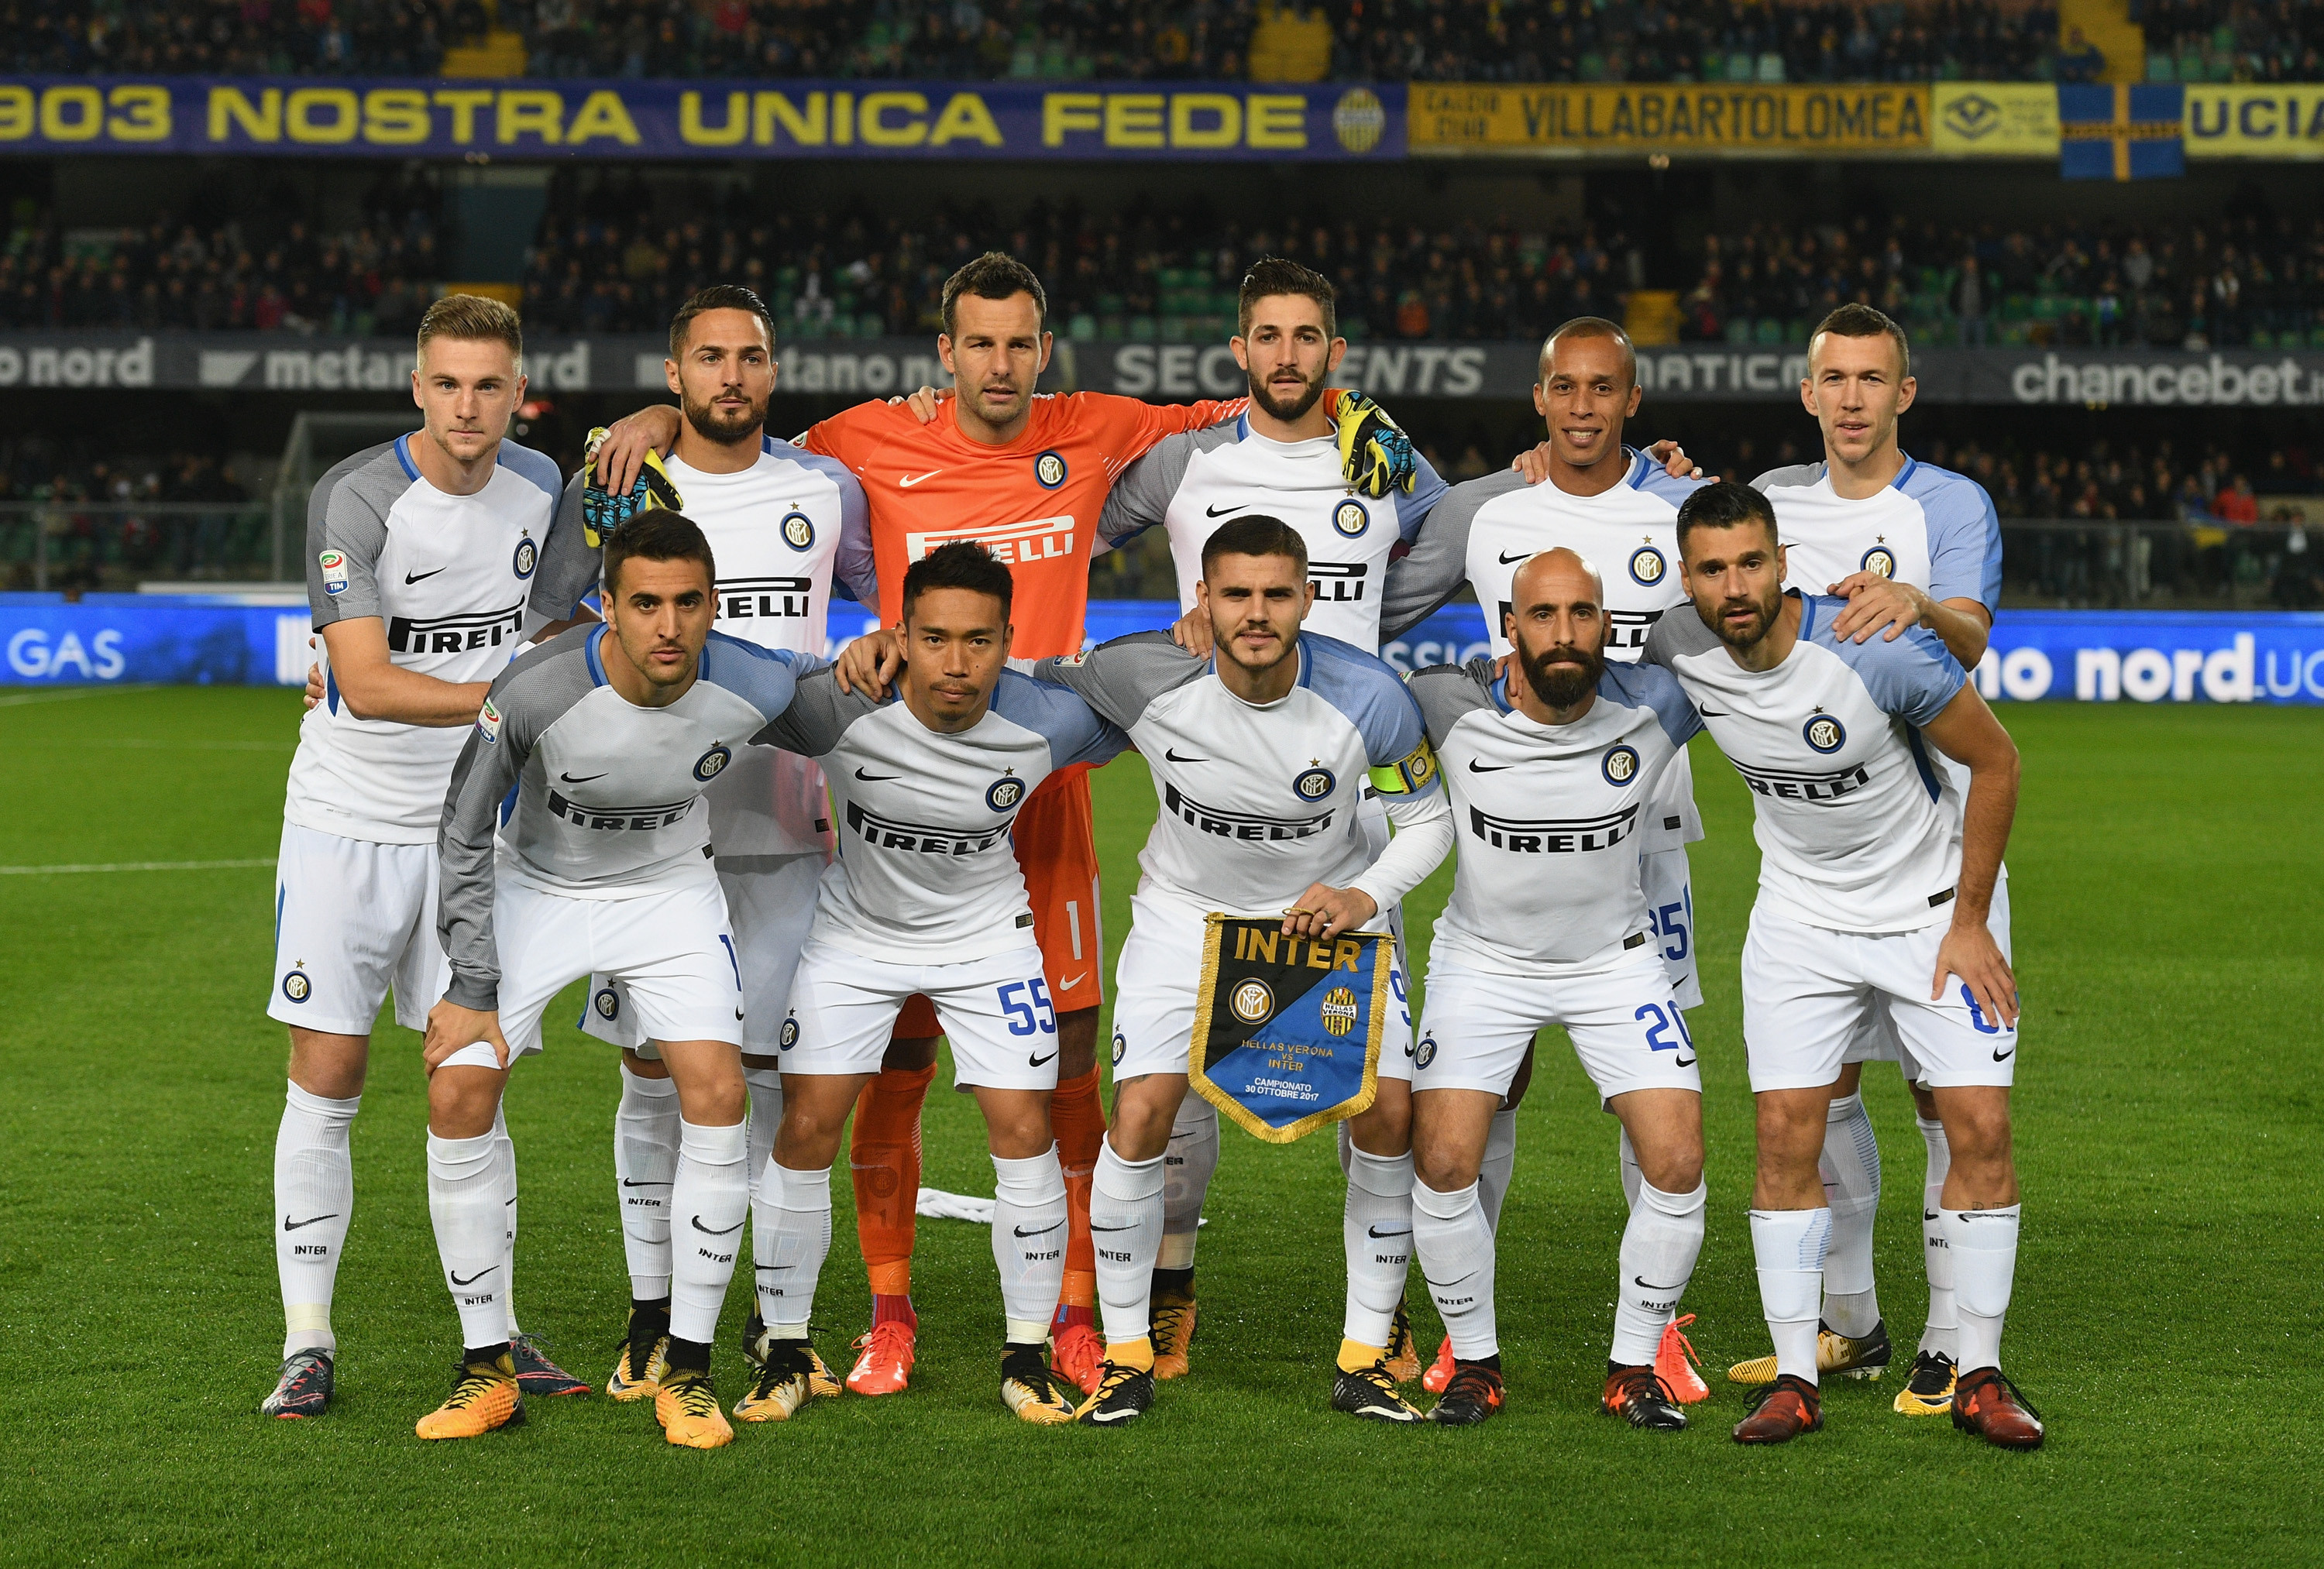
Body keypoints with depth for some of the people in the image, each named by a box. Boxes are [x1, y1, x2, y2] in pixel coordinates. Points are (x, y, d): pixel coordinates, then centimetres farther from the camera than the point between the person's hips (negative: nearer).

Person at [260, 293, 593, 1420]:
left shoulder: (539, 489, 0)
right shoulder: (354, 498, -17)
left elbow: (556, 632, 16)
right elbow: (365, 685, -25)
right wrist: (503, 698, -32)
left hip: (471, 823, 4)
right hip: (347, 820, -4)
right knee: (325, 1083, -3)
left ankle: (496, 1333, 12)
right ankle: (308, 1345, 3)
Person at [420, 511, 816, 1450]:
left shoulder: (756, 688, -25)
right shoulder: (535, 692, -30)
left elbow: (834, 677, 4)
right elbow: (465, 835, -15)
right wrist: (472, 988, -14)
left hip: (669, 890, 1)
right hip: (533, 887, -1)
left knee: (717, 1092, -17)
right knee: (457, 1093, -14)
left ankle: (686, 1371, -4)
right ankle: (485, 1368, 1)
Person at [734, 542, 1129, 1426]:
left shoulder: (1050, 720, -24)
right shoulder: (838, 706, -30)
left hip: (985, 931, 1)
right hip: (855, 927, -1)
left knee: (1024, 1128, -7)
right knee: (805, 1126, -6)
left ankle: (1026, 1356, 10)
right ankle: (787, 1354, 11)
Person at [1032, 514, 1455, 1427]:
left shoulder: (1367, 697, -23)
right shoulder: (1148, 680, -24)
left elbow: (1430, 818, -7)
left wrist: (1364, 897, -24)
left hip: (1328, 908, 0)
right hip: (1188, 909, 0)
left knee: (1389, 1113, -12)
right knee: (1140, 1113, -15)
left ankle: (1363, 1358, 4)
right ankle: (1126, 1357, 3)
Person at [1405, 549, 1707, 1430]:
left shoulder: (1655, 707, -18)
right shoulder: (1450, 708, -20)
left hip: (1616, 958, 1)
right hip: (1485, 956, -1)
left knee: (1677, 1164, -11)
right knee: (1443, 1165, -14)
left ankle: (1635, 1369, 9)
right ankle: (1475, 1362, 9)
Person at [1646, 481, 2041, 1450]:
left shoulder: (1881, 652, -26)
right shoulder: (1674, 653, -15)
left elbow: (1995, 760, -14)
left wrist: (1969, 922, -11)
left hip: (1936, 905, -3)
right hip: (1800, 916, 3)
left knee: (1980, 1126, -9)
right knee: (1786, 1133, -6)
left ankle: (1980, 1379, 2)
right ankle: (1795, 1379, 2)